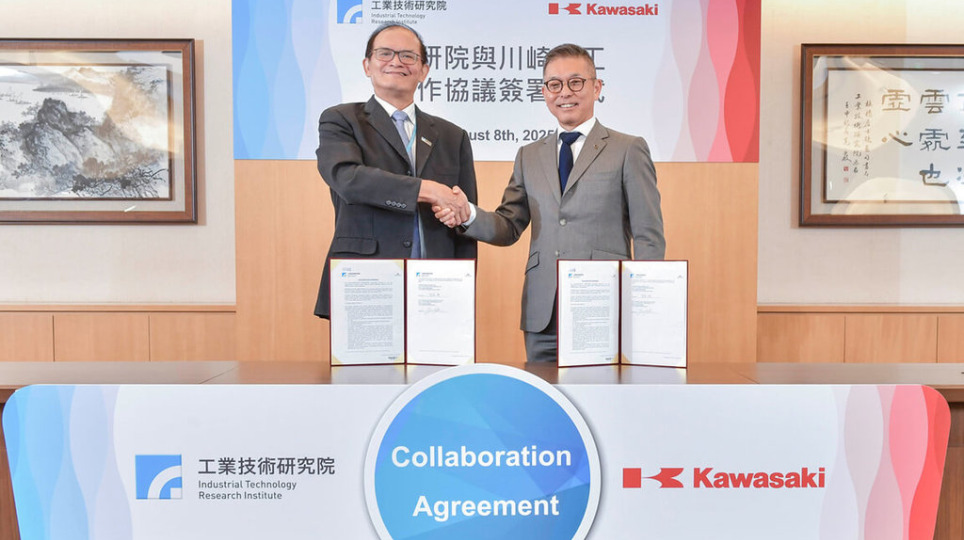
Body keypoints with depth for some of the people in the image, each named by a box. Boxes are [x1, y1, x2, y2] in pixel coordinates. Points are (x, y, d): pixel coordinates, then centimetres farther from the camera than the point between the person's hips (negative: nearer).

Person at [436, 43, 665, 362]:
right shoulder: (529, 156, 15)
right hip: (542, 316, 4)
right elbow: (509, 228, 10)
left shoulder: (629, 150, 3)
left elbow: (649, 238, 0)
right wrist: (469, 215, -10)